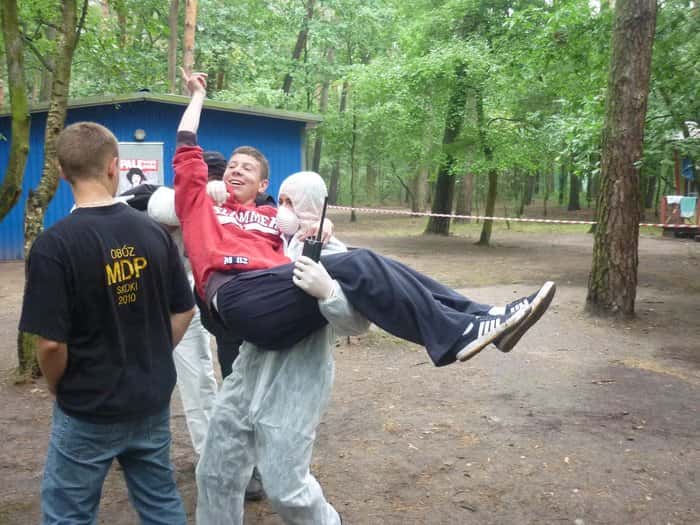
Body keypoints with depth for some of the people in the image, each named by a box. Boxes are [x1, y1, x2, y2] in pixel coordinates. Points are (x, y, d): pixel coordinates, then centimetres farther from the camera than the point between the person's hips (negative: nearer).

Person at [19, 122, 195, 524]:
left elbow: (51, 343, -19)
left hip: (88, 411, -4)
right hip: (152, 402, 5)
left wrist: (59, 388, 0)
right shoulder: (154, 233, -3)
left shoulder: (54, 245, -18)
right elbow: (184, 311, 4)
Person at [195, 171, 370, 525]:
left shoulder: (332, 255, -6)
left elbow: (357, 321, -17)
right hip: (249, 374, 6)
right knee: (216, 472, 13)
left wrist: (325, 288, -33)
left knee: (284, 487, 0)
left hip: (295, 385, -6)